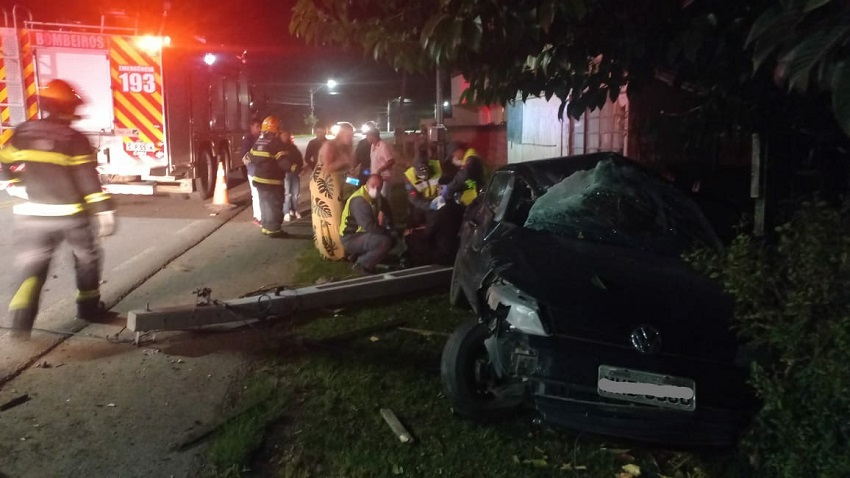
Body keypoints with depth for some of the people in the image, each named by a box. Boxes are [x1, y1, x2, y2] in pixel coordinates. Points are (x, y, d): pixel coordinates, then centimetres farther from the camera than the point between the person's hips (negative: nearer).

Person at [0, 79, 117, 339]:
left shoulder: (23, 132, 2)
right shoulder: (75, 139, -11)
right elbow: (89, 179, -15)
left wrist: (21, 183, 33)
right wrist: (104, 210, -14)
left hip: (33, 214, 3)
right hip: (71, 214, -3)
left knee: (30, 265, 6)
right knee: (87, 258, 19)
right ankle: (89, 306, 27)